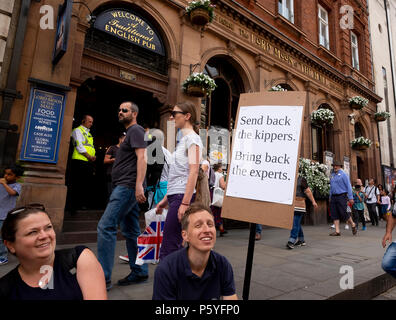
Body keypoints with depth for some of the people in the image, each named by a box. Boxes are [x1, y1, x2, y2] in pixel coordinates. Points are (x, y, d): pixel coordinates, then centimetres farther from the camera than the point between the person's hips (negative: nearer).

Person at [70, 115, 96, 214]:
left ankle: (82, 205, 11)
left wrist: (93, 156, 4)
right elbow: (79, 145, -8)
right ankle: (74, 207, -2)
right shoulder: (78, 130, 3)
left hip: (89, 162, 8)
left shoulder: (89, 133, 27)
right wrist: (88, 156, -12)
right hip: (80, 161, -8)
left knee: (85, 184, 5)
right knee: (77, 184, -7)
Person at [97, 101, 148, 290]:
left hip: (127, 186, -10)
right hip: (125, 187, 10)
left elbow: (142, 157, -18)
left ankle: (103, 278, -6)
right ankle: (140, 272, 19)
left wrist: (139, 185, -27)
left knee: (105, 226, -12)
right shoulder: (130, 133, 26)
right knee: (131, 232, 11)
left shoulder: (136, 130, -4)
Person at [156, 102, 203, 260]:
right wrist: (165, 199, 22)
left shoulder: (192, 138, -5)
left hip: (183, 196, -9)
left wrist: (185, 203, -23)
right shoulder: (183, 139, 22)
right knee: (174, 246, 12)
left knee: (167, 249, -7)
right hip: (175, 196, 9)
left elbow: (193, 171, -17)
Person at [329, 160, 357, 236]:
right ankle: (337, 231, 6)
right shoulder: (332, 175, 13)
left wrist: (350, 198, -10)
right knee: (334, 214, 1)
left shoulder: (343, 174, -3)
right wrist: (330, 197, 16)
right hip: (333, 197, 6)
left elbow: (348, 186, -6)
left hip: (341, 196, -5)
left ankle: (353, 225, 21)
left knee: (343, 213, -6)